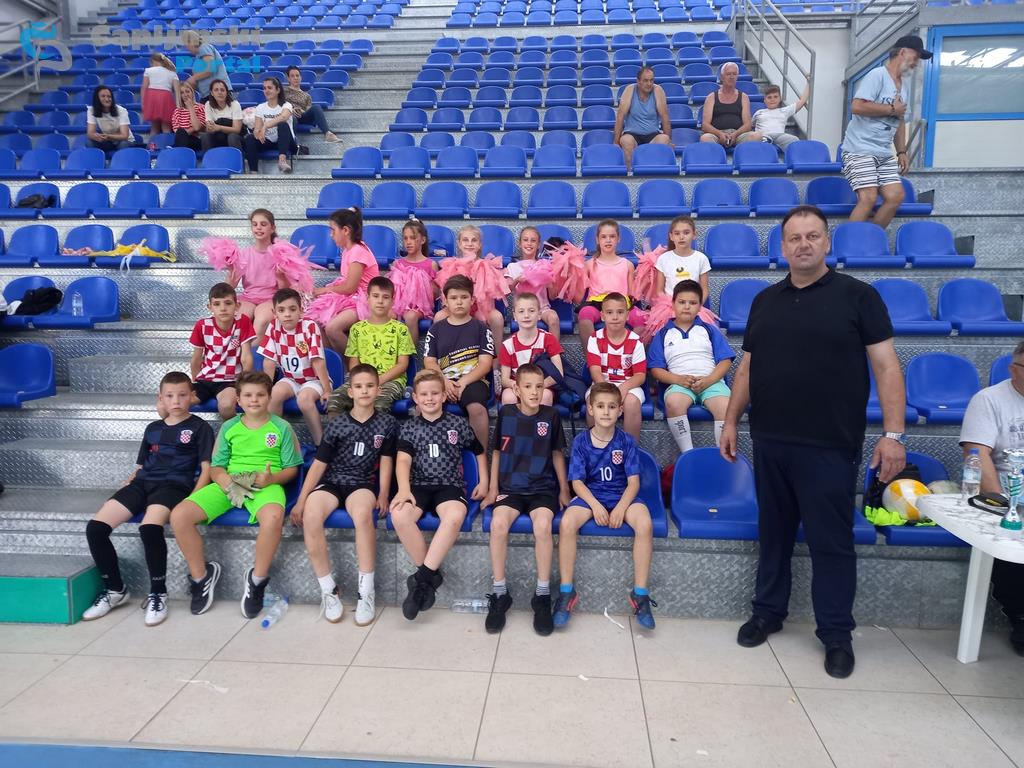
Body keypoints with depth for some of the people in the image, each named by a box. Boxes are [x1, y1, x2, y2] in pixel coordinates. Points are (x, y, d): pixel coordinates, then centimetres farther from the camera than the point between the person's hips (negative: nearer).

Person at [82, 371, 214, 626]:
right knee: (95, 527, -15)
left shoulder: (199, 427, 7)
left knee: (149, 527, -35)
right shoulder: (152, 428, 23)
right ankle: (115, 589, 5)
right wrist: (123, 489, 6)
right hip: (142, 483, 6)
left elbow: (206, 468, 0)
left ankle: (158, 593, -14)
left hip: (174, 485, -6)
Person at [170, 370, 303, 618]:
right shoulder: (229, 428, 12)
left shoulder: (282, 427, 4)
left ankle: (257, 579, -15)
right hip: (229, 484, 4)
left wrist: (271, 478, -17)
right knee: (179, 515, -19)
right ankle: (201, 575, 3)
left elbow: (291, 468, 4)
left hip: (266, 485, -3)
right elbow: (216, 467, 11)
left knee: (273, 517, -40)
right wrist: (227, 482, -12)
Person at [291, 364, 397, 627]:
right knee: (310, 515, -32)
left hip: (363, 484, -1)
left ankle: (367, 592, -24)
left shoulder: (387, 423, 5)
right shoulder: (336, 424, 4)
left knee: (362, 513, -37)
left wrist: (383, 494, -8)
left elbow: (386, 461, 6)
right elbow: (319, 463, 3)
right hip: (331, 482, 1)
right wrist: (301, 500, -3)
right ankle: (328, 590, -15)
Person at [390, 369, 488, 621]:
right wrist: (404, 489, -20)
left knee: (455, 516, -37)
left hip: (449, 486, -1)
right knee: (399, 515, -33)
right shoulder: (408, 427, 10)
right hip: (419, 485, 1)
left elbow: (480, 452, 22)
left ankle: (422, 578, -25)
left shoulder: (458, 424, 10)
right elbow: (403, 460, -3)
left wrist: (484, 481, 11)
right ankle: (431, 574, -15)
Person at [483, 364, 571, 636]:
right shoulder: (505, 413, 1)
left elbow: (557, 454, 10)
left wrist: (563, 490, 10)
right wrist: (493, 488, 5)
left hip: (543, 487, -1)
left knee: (543, 526, -30)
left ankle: (543, 595, -13)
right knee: (498, 524, -28)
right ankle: (500, 593, -11)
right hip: (510, 487, 1)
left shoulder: (551, 416, 1)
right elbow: (496, 452, 10)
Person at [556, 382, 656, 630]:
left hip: (621, 496, 0)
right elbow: (577, 481, -4)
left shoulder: (626, 441, -1)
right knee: (567, 522, -31)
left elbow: (633, 482, -4)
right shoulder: (581, 441, -1)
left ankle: (640, 593, -18)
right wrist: (596, 506, -20)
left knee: (645, 523, -31)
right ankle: (567, 592, -16)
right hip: (589, 495, 0)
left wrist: (621, 507, -21)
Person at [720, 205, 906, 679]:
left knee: (831, 542, 5)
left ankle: (837, 634, 21)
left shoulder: (858, 296, -2)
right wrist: (731, 420, 10)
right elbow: (747, 367, 14)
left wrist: (893, 433, -12)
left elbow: (886, 366, -5)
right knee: (773, 533, 15)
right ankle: (768, 612, 31)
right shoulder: (765, 301, 11)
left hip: (830, 446, -4)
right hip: (770, 442, 4)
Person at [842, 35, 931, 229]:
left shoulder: (905, 84, 20)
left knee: (896, 195, -2)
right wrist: (892, 109, -10)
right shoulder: (877, 75, -7)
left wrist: (902, 152, 17)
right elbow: (857, 106, -21)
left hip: (885, 154, 9)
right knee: (869, 197, -19)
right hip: (860, 149, -9)